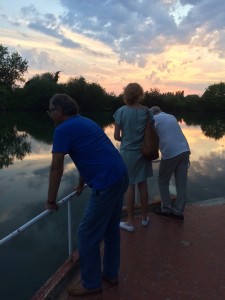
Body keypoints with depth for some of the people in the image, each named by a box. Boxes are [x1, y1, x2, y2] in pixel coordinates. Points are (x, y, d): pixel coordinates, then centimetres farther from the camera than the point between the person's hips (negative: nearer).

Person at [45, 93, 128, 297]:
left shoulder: (63, 129, -8)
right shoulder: (85, 122, 19)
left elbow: (56, 168, -8)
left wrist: (51, 201, 2)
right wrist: (81, 185, 36)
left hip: (106, 185, -9)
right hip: (120, 178, 10)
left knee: (88, 235, 6)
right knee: (111, 229, 21)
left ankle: (91, 283, 23)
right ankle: (111, 274, 37)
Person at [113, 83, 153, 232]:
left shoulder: (121, 111, -11)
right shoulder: (146, 111, -4)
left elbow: (116, 136, -9)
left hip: (128, 153, -3)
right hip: (143, 152, 3)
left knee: (130, 186, 5)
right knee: (143, 184, 14)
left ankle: (130, 222, 15)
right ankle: (145, 218, 28)